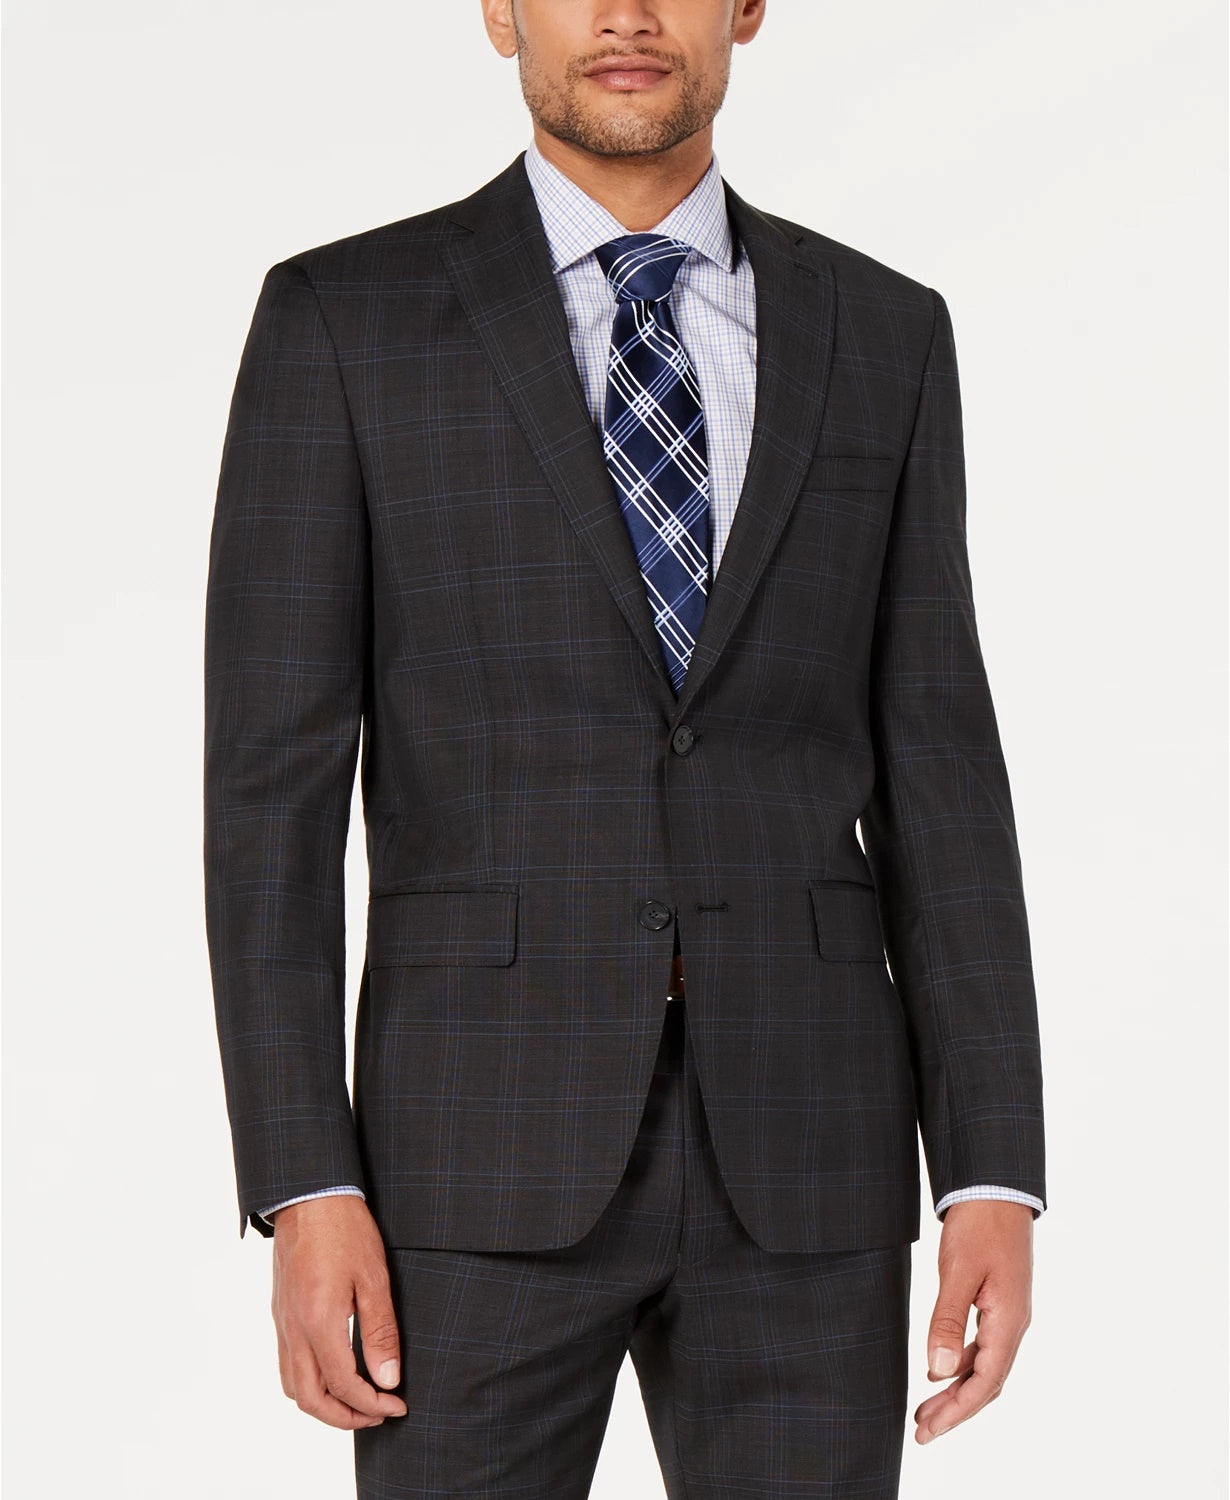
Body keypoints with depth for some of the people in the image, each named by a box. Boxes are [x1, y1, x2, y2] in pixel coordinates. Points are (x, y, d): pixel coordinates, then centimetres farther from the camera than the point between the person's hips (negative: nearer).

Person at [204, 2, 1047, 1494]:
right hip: (489, 1145, -2)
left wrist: (991, 1180, -1)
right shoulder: (340, 319, 0)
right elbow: (273, 783, -4)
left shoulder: (881, 336, 9)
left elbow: (933, 772, 7)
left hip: (798, 1152, 2)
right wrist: (302, 1193, -11)